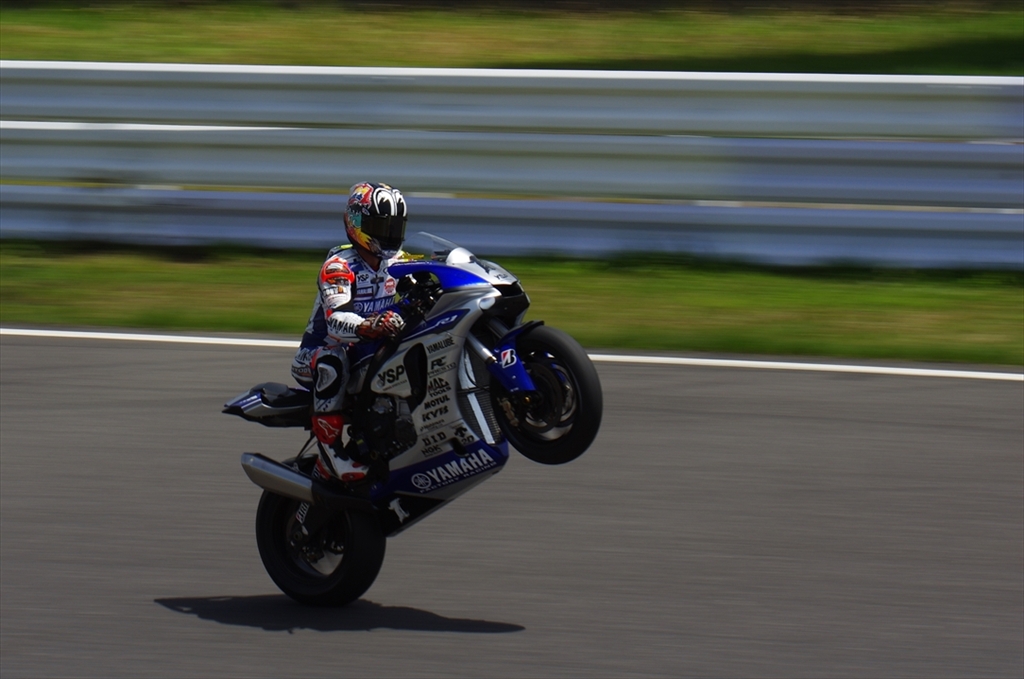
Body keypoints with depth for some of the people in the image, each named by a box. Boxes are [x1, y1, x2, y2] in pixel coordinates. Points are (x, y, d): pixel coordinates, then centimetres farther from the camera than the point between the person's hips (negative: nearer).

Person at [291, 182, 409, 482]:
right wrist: (369, 327, -53)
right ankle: (330, 452, -37)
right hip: (316, 356, -7)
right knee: (332, 361, -40)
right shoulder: (338, 266, -16)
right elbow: (337, 319, -32)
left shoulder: (396, 262, 7)